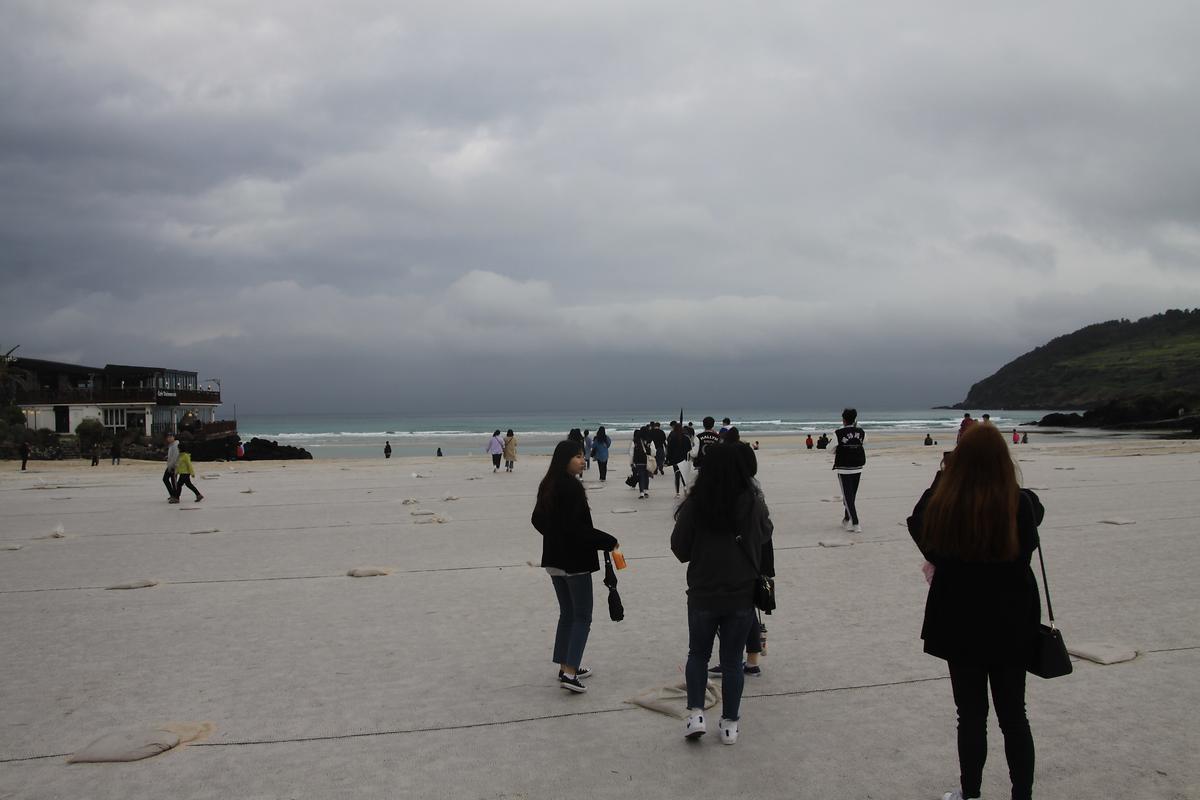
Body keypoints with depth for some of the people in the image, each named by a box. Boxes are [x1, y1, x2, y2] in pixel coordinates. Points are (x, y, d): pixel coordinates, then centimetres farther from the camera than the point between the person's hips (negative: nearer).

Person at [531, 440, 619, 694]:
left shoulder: (548, 486, 7)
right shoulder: (572, 487, -21)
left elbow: (537, 520, 17)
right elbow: (577, 528, -25)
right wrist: (608, 542, -16)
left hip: (554, 559, 8)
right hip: (575, 560, -8)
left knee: (567, 614, 19)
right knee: (582, 617, 0)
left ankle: (566, 666, 25)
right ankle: (569, 673, -5)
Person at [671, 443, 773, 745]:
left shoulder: (693, 505, -17)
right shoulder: (754, 504, -12)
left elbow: (680, 550, -7)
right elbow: (765, 536, 9)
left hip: (702, 595, -1)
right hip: (742, 596, 1)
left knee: (698, 654, 20)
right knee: (732, 660, 14)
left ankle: (696, 714, 11)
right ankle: (729, 725, 21)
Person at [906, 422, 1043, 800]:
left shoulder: (941, 504, -17)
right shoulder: (1020, 504, -17)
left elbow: (917, 524, 6)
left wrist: (942, 477, 11)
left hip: (960, 626, 0)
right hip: (1011, 625, 0)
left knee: (971, 714, 14)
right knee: (1013, 715, 15)